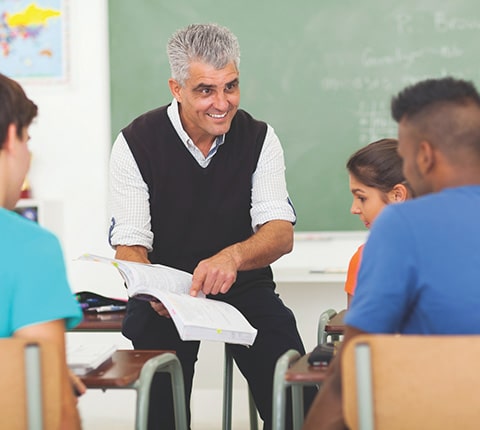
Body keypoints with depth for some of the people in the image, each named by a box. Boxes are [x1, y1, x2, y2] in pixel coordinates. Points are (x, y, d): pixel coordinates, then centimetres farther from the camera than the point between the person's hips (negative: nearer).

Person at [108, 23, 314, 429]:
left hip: (243, 287, 2)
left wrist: (233, 257, -34)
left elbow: (281, 233, -11)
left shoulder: (259, 138, -2)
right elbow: (130, 245, -10)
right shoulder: (137, 144, -8)